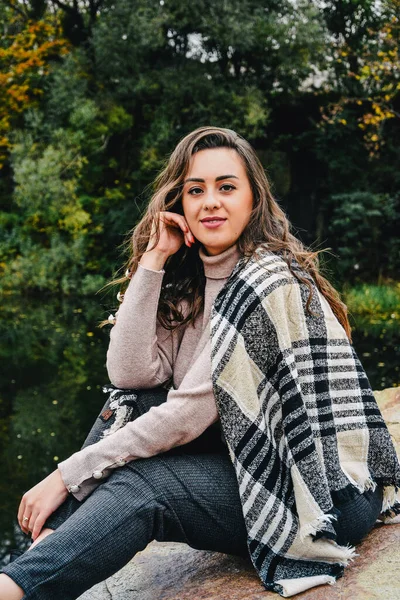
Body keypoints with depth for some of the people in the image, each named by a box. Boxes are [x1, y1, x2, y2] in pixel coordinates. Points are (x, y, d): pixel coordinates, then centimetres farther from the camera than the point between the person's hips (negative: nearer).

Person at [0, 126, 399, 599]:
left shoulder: (268, 281, -19)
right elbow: (132, 374, -8)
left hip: (332, 492, -7)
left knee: (139, 487, -26)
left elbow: (189, 414, -22)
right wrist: (153, 260, -10)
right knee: (128, 404, -8)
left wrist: (68, 474, -19)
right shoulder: (190, 281, 6)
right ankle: (54, 543, -12)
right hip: (257, 457, 8)